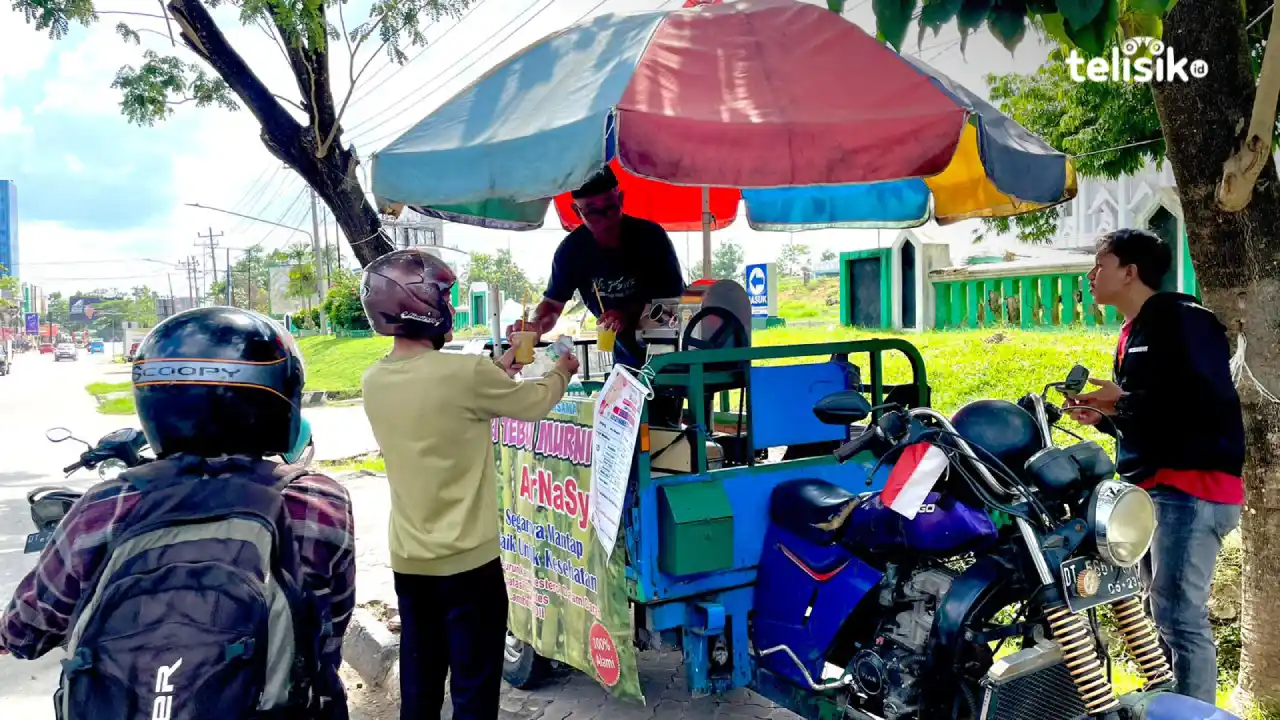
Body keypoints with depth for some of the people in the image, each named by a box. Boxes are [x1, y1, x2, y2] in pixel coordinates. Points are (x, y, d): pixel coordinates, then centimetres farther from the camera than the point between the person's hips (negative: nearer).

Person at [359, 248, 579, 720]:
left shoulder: (374, 381, -1)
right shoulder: (466, 373, -20)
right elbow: (535, 404, -3)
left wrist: (498, 370, 23)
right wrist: (561, 373, 17)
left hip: (408, 561, 6)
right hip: (467, 560, -6)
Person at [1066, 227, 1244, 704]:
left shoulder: (1183, 320, -9)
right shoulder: (1133, 334, 21)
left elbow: (1207, 401, -22)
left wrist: (1124, 401, -16)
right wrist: (1104, 416, 8)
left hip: (1193, 487, -10)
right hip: (1152, 488, 10)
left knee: (1179, 616, -12)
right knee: (1161, 615, 14)